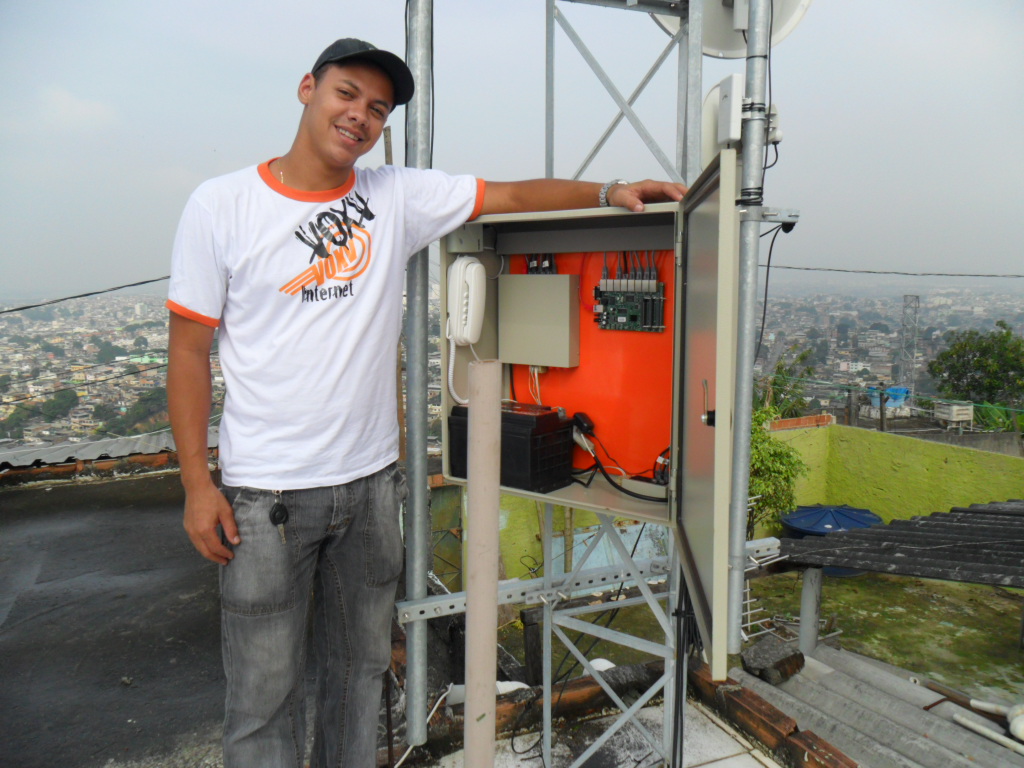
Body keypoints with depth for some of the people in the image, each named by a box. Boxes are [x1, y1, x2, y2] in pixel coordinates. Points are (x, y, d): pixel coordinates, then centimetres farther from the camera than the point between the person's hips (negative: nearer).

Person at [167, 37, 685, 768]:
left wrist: (609, 192, -11)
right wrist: (198, 484, -7)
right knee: (264, 690, 8)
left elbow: (512, 196, 3)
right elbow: (189, 350, -4)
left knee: (360, 668, 19)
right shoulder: (221, 207, -5)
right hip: (265, 492, -3)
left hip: (372, 482, 3)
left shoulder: (398, 198, 1)